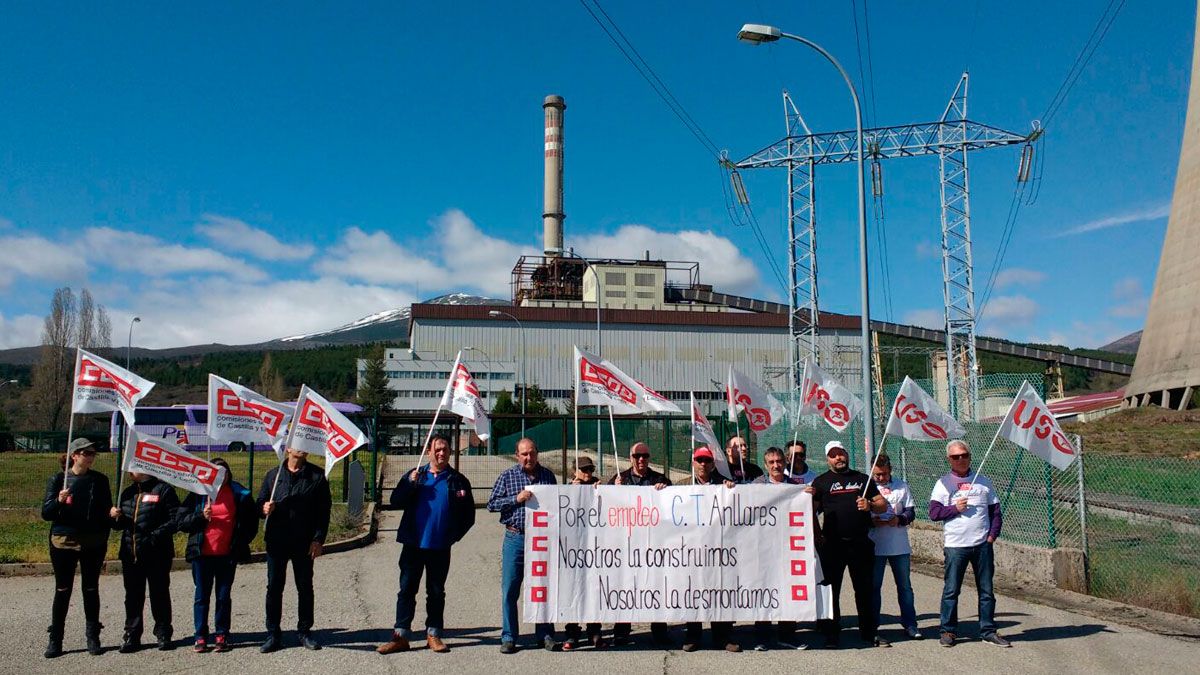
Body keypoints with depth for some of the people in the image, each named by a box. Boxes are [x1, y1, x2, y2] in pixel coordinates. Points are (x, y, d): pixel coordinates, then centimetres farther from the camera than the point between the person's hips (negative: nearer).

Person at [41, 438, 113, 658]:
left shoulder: (100, 480, 3)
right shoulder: (58, 479, -1)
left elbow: (106, 512, 8)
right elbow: (46, 513, -3)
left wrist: (104, 540, 2)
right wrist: (59, 501, -24)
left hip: (93, 544, 1)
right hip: (63, 541, -1)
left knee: (91, 590, 6)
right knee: (62, 590, 4)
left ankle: (93, 638, 14)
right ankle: (55, 640, 13)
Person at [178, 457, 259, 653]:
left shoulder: (240, 494, 2)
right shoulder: (198, 493, 2)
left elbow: (252, 521, 10)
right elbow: (182, 522, 1)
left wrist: (241, 541, 1)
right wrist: (201, 516, -15)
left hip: (227, 554, 0)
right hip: (202, 554, 0)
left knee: (224, 596, 7)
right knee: (202, 595, 6)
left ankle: (221, 635, 16)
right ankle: (200, 637, 14)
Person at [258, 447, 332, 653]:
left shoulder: (317, 476, 1)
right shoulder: (273, 475, 7)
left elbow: (323, 511, -1)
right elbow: (260, 502, 11)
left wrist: (318, 539, -8)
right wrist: (264, 508, -13)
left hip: (304, 543, -1)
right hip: (276, 541, 1)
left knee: (305, 587, 8)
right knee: (274, 587, 5)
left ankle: (304, 631, 20)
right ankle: (273, 634, 14)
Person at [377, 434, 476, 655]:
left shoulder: (458, 481, 5)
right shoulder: (414, 475, 7)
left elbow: (469, 514, 9)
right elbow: (395, 502, -2)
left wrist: (454, 535, 0)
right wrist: (410, 484, -16)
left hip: (440, 547, 0)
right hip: (413, 544, 0)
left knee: (436, 592, 9)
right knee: (406, 589, 2)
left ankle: (433, 634, 17)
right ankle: (401, 635, 7)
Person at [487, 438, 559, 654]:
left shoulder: (548, 475, 9)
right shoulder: (507, 476, 3)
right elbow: (492, 504, -1)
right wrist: (516, 499, -13)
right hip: (515, 538, -1)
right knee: (510, 590, 1)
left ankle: (545, 635, 18)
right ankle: (508, 638, 11)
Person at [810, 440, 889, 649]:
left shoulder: (863, 479, 15)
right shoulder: (821, 481, 7)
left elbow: (883, 505, 14)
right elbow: (811, 510, 0)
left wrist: (870, 505, -6)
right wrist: (816, 534, -14)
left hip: (861, 543, 2)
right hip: (832, 545, -2)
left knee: (865, 589, 9)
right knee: (831, 589, 1)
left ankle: (869, 632, 20)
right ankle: (831, 635, 8)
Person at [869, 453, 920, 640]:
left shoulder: (901, 486, 7)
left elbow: (911, 511, 6)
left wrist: (899, 519, -14)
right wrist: (872, 520, -20)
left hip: (900, 546, 2)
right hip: (875, 546, -2)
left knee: (905, 586, 9)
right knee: (874, 586, 5)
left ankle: (910, 624, 18)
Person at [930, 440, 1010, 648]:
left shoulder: (983, 481, 10)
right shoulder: (943, 483, 3)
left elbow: (995, 511, 11)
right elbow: (934, 513, -2)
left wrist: (992, 535, 0)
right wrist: (954, 508, -14)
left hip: (983, 545, 3)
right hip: (955, 545, -2)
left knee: (986, 590, 7)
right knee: (951, 590, 1)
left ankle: (988, 631, 17)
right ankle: (948, 631, 10)